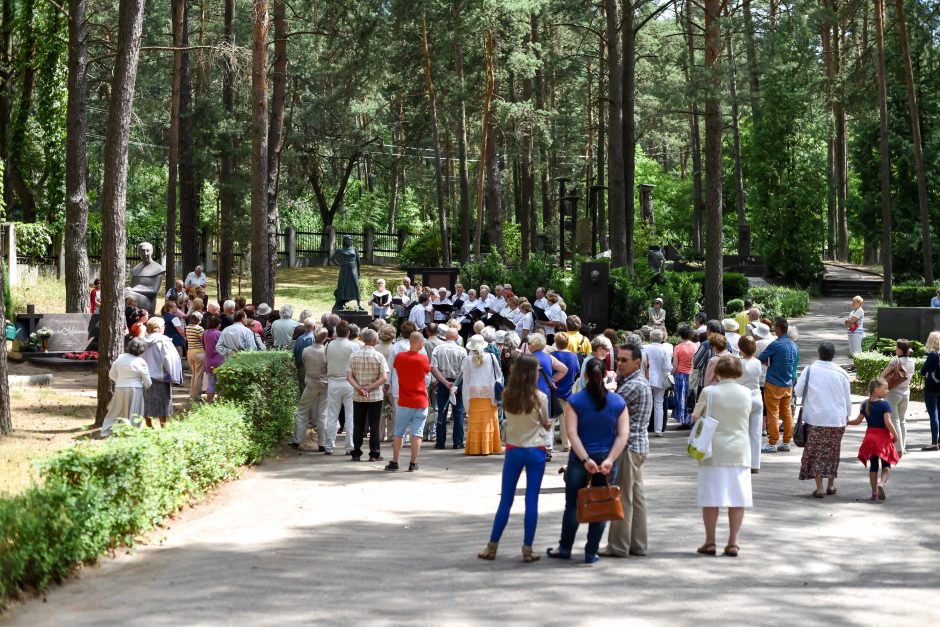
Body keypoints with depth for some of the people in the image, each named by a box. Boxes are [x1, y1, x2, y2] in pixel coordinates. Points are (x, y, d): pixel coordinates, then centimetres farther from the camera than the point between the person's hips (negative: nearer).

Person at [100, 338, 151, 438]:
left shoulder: (120, 358, 0)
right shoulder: (141, 362, -12)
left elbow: (111, 375, 8)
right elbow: (147, 382, -7)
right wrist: (145, 389, 14)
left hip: (119, 388, 4)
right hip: (135, 390, -4)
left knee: (116, 412, 14)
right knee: (133, 414, 3)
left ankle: (106, 432, 16)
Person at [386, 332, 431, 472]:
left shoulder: (399, 357, -5)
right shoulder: (423, 359, -11)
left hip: (403, 402, 2)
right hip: (421, 402, -2)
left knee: (398, 433, 11)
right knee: (417, 433, 1)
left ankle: (394, 462, 12)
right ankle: (413, 464, 1)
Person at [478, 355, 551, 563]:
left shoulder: (507, 396, -4)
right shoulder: (539, 397, -11)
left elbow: (507, 419, 8)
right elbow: (546, 424, 1)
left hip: (513, 450, 2)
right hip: (535, 451, -2)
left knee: (505, 500, 9)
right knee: (532, 501, 3)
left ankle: (492, 547, 11)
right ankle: (527, 549, 3)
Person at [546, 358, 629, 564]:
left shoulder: (575, 401, -5)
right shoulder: (618, 402, 1)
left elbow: (572, 433, -13)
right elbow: (623, 434, -7)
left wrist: (585, 459, -15)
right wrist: (610, 459, -13)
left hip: (579, 461, -1)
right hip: (607, 462, 1)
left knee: (572, 505, 11)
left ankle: (565, 548, 19)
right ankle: (591, 553, 11)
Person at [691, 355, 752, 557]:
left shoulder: (709, 392, -9)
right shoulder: (746, 393, -2)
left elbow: (695, 416, 0)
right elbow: (746, 415, 11)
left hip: (714, 451, -2)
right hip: (739, 450, 2)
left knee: (711, 497, 5)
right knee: (738, 498, 6)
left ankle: (710, 542, 7)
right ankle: (733, 542, 5)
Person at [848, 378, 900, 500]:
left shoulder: (865, 405, 4)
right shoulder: (884, 405, -12)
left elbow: (858, 421, 8)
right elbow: (888, 422, -18)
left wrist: (847, 422, 26)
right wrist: (895, 435, -8)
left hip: (870, 436, 5)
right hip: (883, 436, -4)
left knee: (873, 465, 12)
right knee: (886, 465, 5)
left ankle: (874, 492, 11)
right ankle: (882, 482, -22)